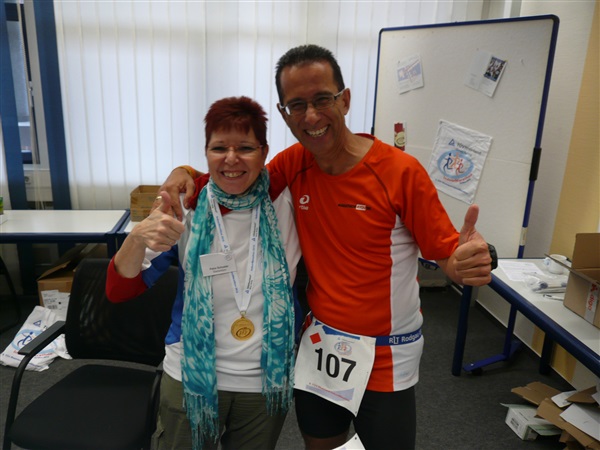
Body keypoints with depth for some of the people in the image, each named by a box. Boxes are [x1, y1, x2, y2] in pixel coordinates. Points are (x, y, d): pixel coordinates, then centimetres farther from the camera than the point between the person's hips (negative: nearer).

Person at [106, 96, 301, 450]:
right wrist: (139, 236, -33)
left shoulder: (287, 199, -12)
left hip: (268, 381, 1)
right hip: (192, 377, 0)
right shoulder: (187, 209, -12)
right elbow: (119, 291, -13)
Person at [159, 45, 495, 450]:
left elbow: (446, 253, -15)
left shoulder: (401, 171, -19)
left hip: (386, 357, -3)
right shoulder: (291, 165, -7)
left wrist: (468, 264, -38)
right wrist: (186, 172, -13)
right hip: (320, 346, 4)